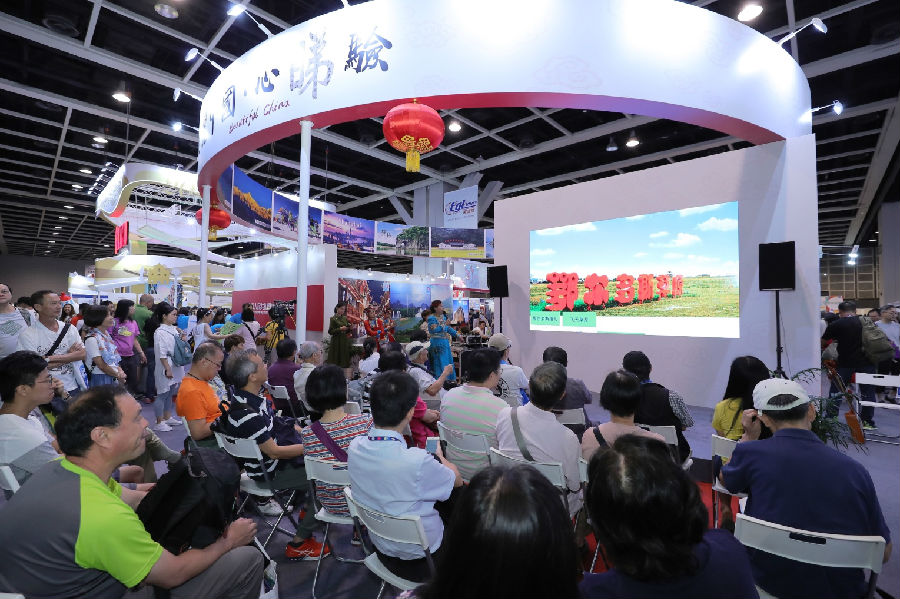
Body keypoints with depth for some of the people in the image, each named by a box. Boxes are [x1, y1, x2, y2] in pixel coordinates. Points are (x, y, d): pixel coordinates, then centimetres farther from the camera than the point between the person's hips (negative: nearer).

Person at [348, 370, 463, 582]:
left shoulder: (355, 447, -17)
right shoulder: (418, 462, -36)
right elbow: (456, 480, -13)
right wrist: (439, 456, 6)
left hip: (381, 550, 5)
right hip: (420, 560, -5)